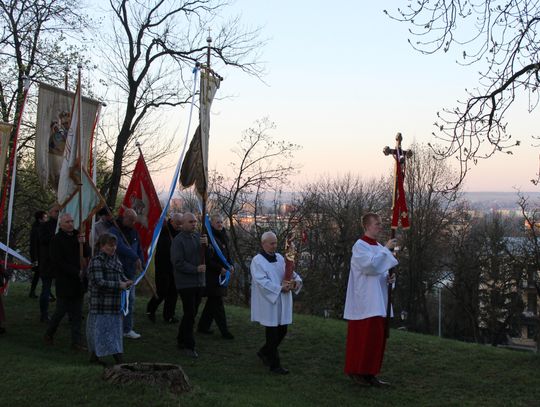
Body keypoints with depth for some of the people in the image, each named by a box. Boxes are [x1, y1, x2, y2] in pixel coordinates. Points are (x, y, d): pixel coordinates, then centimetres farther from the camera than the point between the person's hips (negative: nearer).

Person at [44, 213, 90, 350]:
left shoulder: (77, 236, 10)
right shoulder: (57, 240, -8)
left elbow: (87, 254, 9)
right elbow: (57, 263, -14)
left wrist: (83, 243, -11)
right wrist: (76, 272, -14)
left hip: (78, 281, 5)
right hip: (64, 282, -5)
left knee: (77, 313, 5)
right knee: (61, 310, 4)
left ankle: (76, 342, 7)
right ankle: (49, 334, 27)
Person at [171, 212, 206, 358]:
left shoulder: (198, 236, 10)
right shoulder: (178, 240, -11)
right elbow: (178, 262, -17)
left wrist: (206, 245, -13)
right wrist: (195, 269, -20)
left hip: (199, 282, 7)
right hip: (185, 283, -7)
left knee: (191, 313, 15)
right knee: (190, 314, -6)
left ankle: (181, 340, 30)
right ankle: (189, 346, 3)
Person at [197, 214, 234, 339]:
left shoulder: (222, 236, 12)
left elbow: (227, 253, 21)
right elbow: (208, 259, -19)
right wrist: (220, 269, -19)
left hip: (221, 274, 9)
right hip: (212, 276, -9)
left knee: (213, 302, 15)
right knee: (217, 303, -4)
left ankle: (203, 326, 25)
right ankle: (224, 331, 1)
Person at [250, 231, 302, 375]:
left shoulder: (280, 258, 11)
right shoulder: (257, 261, -9)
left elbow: (291, 272, 11)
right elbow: (262, 282, -18)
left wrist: (297, 280, -11)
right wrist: (280, 288, -23)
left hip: (282, 303, 7)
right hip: (268, 303, -7)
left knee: (282, 331, 11)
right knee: (273, 334, -1)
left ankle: (264, 352, 33)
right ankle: (274, 364, 10)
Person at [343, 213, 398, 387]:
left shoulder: (379, 247, 15)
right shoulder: (360, 246, -10)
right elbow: (369, 265, -25)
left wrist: (389, 278, -1)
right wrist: (386, 249, -17)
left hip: (378, 303, 8)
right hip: (365, 302, -8)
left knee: (377, 337, 8)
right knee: (363, 336, -5)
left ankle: (369, 373, 16)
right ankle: (356, 371, 6)